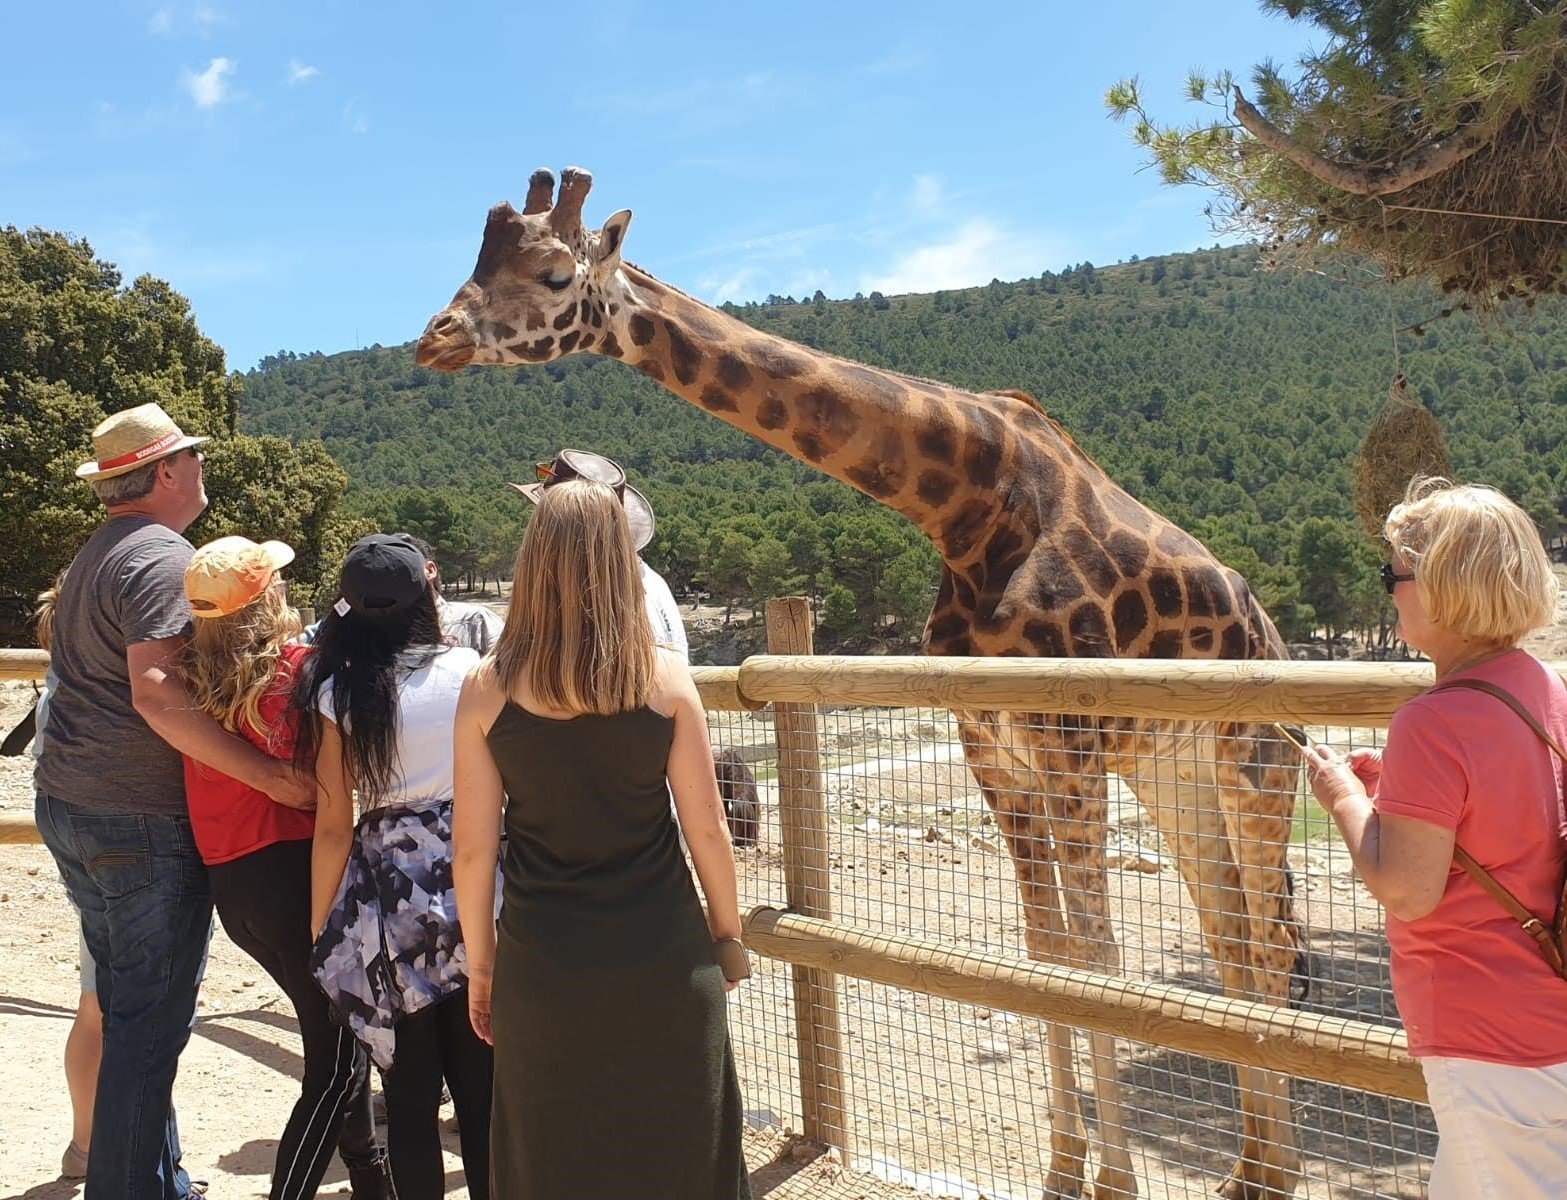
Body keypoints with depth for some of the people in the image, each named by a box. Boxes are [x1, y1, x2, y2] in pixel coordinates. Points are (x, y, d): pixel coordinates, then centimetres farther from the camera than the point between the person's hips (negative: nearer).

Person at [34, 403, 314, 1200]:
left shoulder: (94, 556, 17)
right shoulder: (162, 556, -14)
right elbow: (156, 694, -26)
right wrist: (271, 775, -27)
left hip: (66, 806, 10)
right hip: (142, 821, -10)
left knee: (127, 1009, 17)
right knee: (150, 1023, -1)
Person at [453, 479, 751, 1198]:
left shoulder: (488, 689, -6)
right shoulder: (664, 677, -8)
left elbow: (474, 849, -3)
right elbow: (706, 827, -5)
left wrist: (480, 965, 9)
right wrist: (728, 935, 10)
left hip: (543, 964, 1)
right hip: (662, 956, 0)